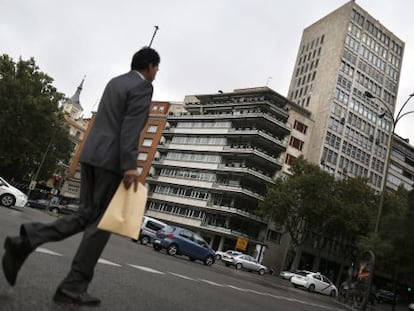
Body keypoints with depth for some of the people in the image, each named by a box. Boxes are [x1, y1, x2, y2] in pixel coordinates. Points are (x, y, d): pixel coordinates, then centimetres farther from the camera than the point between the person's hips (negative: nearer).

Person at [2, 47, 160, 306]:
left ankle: (26, 241, -3)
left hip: (91, 154, 8)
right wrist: (130, 165, -23)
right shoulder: (143, 87, -4)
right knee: (102, 222, -1)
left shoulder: (114, 82, 22)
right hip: (111, 159, -8)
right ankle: (74, 287, 5)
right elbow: (131, 126, -17)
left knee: (87, 215, 12)